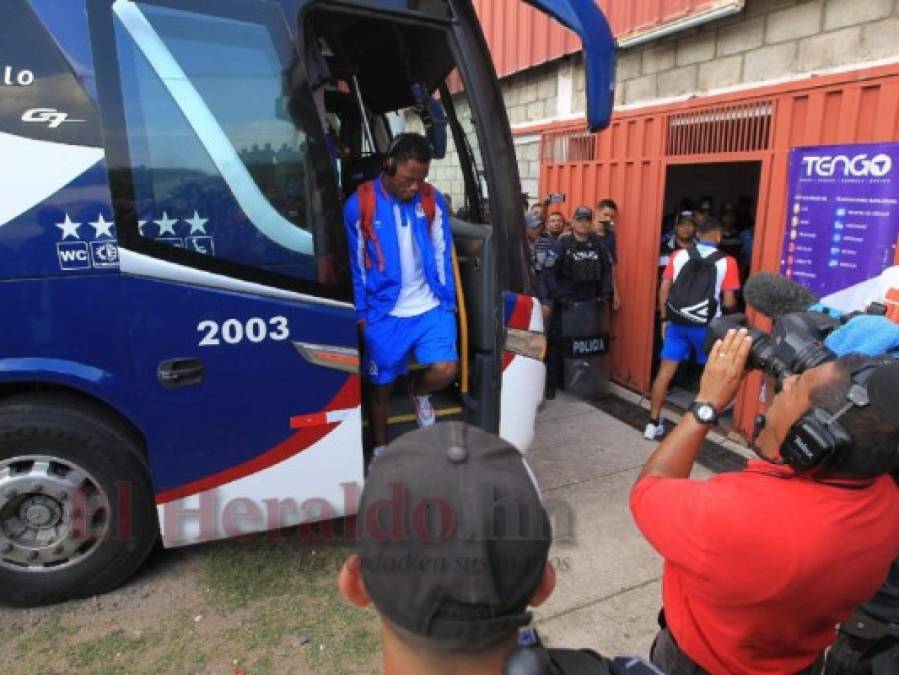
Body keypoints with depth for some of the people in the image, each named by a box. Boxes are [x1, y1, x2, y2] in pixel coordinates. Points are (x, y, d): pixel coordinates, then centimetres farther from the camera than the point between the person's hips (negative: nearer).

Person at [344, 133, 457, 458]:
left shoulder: (433, 200, -1)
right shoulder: (359, 205, -9)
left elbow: (443, 254, 6)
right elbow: (355, 264, -2)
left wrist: (448, 301, 4)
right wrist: (361, 313, -1)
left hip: (430, 308, 2)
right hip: (383, 314, -1)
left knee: (445, 370, -13)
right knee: (381, 387, 9)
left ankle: (418, 391, 25)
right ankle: (380, 450, 33)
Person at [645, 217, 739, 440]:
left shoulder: (679, 255, 3)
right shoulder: (727, 262, -4)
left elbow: (664, 290, 2)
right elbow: (729, 302, -5)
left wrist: (664, 318, 12)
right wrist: (733, 302, 18)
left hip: (677, 322, 2)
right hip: (706, 326, -2)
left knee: (665, 372, 4)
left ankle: (653, 423, 4)